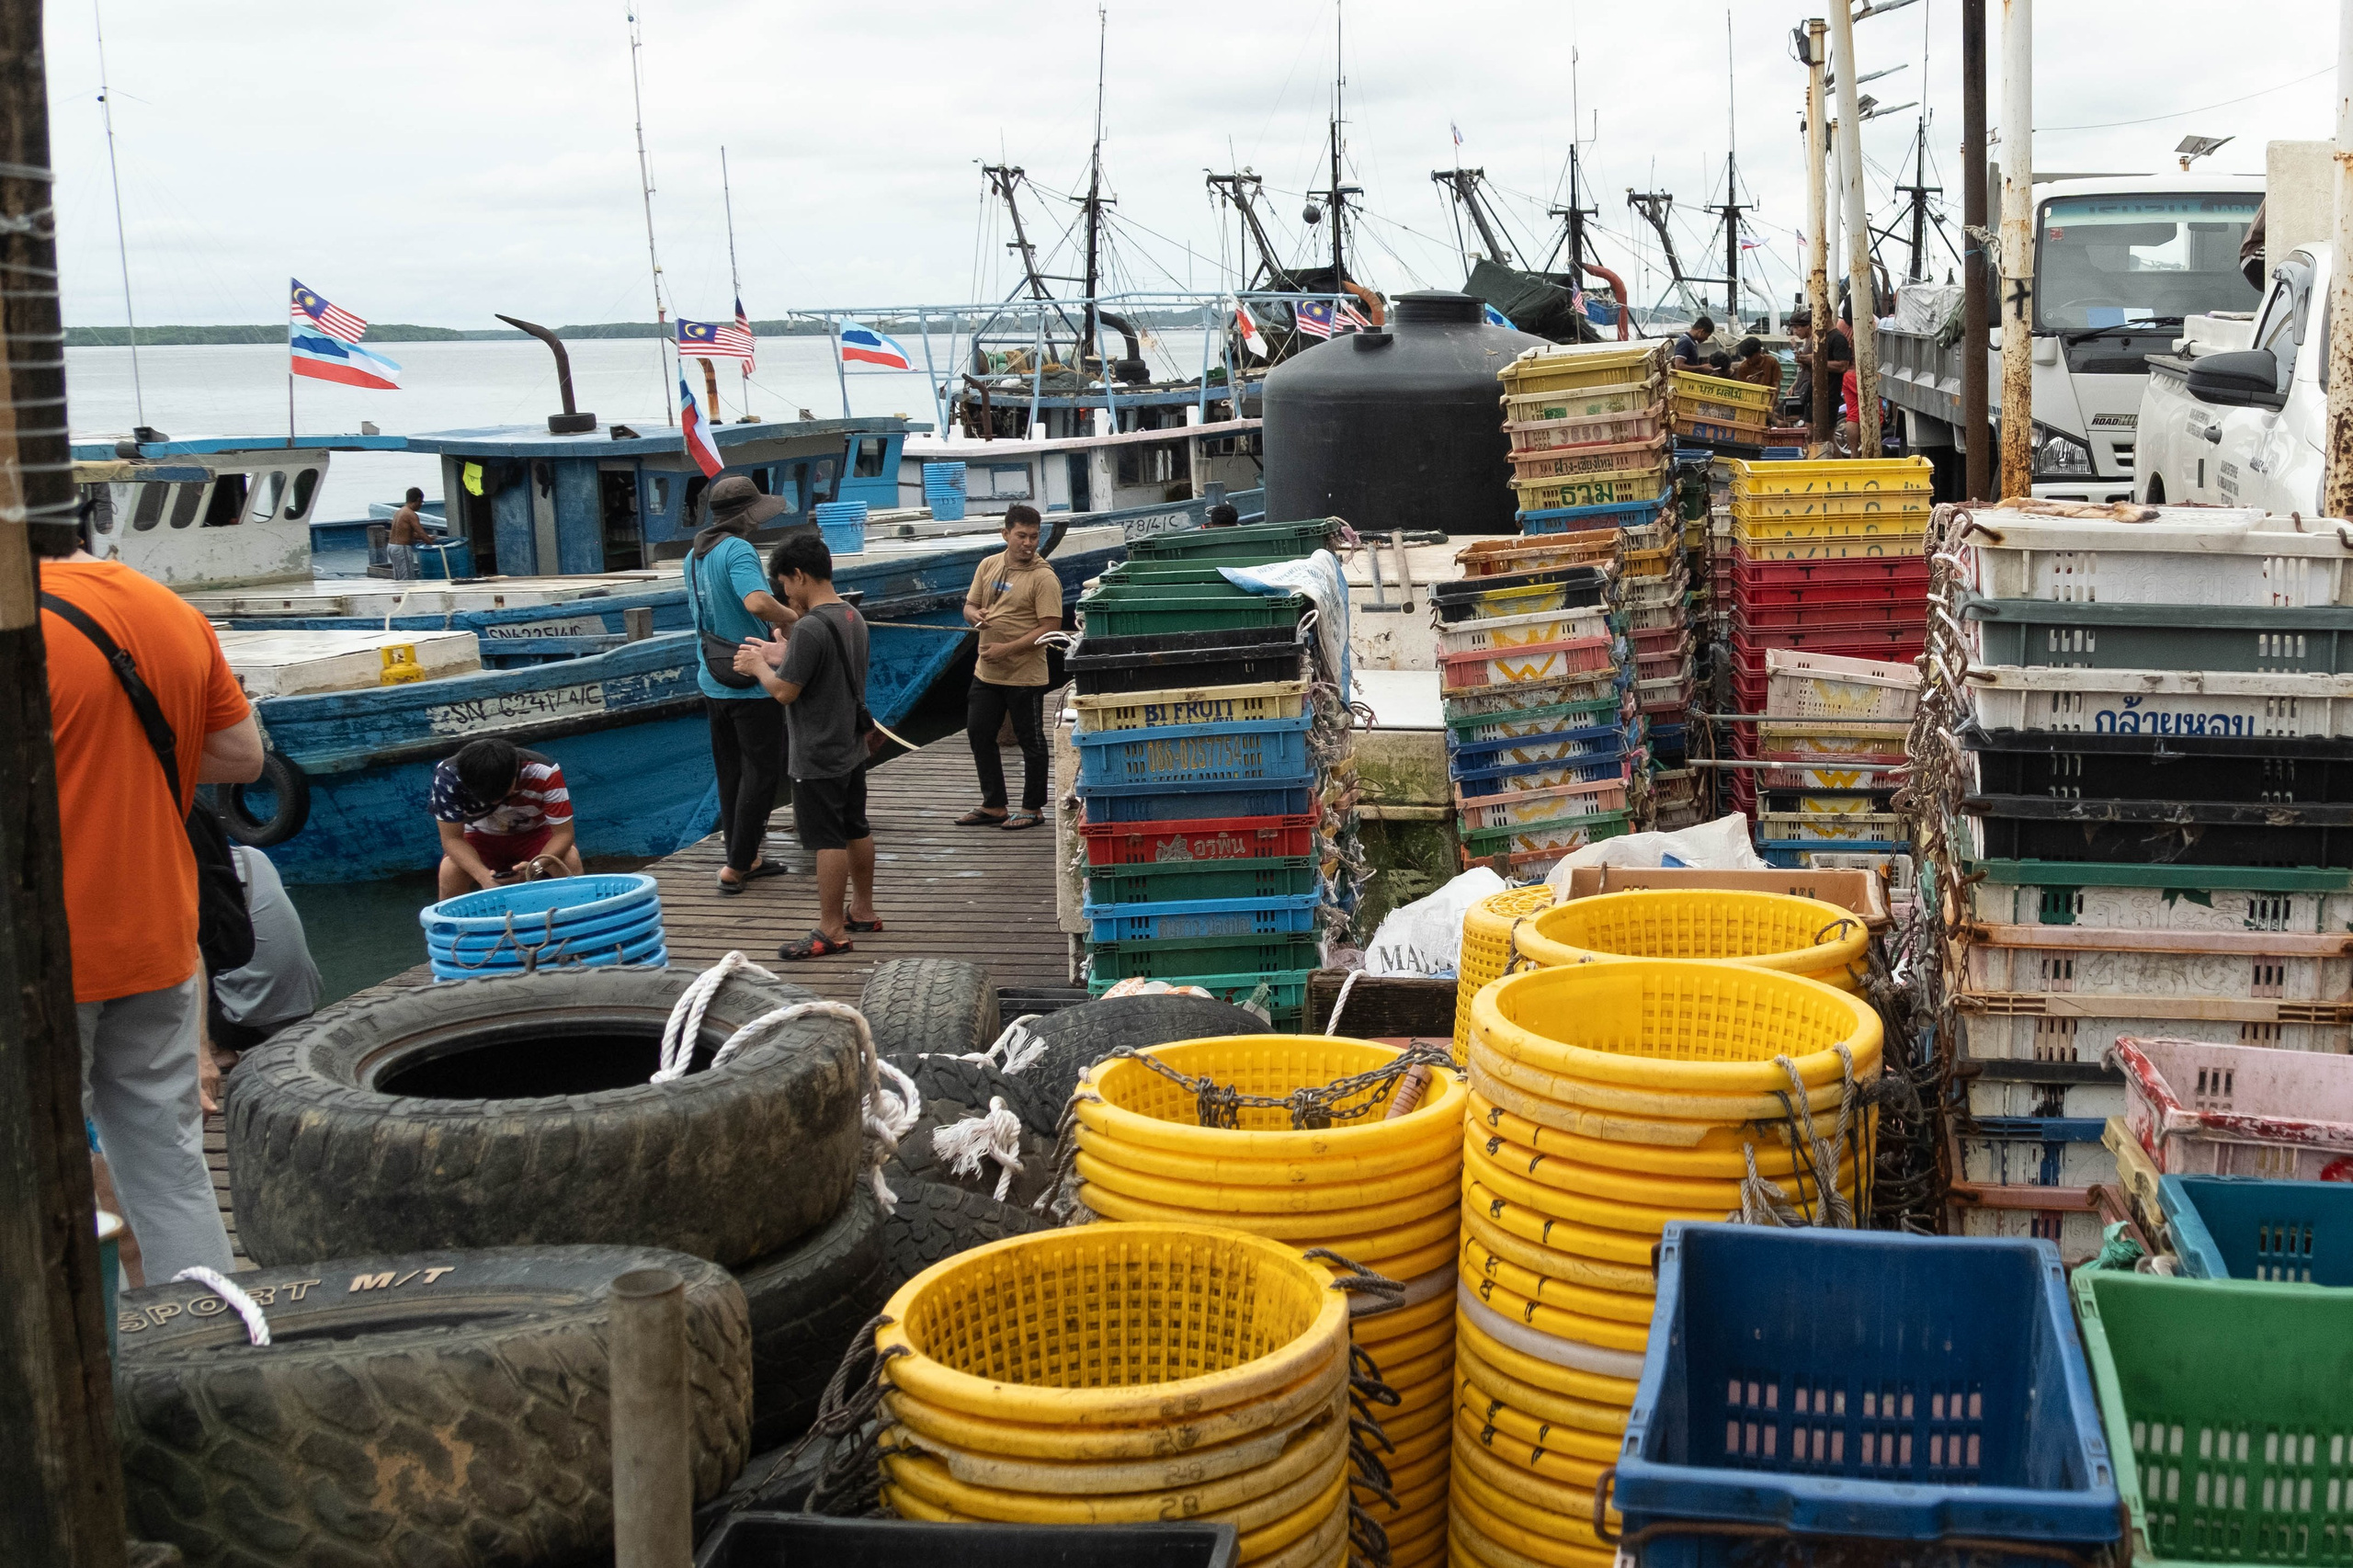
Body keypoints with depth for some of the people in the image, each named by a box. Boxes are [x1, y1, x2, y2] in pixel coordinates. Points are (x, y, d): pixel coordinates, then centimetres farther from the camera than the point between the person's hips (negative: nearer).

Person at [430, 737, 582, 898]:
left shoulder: (545, 773, -31)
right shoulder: (448, 774, -29)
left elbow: (563, 833, -25)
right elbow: (452, 838, -23)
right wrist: (483, 876, -40)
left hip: (534, 834, 0)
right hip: (481, 838, 0)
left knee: (570, 859, -30)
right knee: (450, 870, -30)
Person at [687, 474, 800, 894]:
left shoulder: (695, 554, 11)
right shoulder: (738, 551, -18)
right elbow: (757, 602, -35)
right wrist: (796, 620, -20)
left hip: (713, 682, 9)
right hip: (752, 685, -9)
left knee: (731, 773, 15)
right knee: (762, 772, 1)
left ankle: (743, 858, 24)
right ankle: (737, 866, 2)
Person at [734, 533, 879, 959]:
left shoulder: (810, 628, -23)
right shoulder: (852, 618, 6)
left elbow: (784, 691, -21)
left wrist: (758, 667, -3)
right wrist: (780, 656, 13)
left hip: (818, 758, -9)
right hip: (851, 747, 9)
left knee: (827, 841, -3)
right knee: (856, 830, 19)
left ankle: (831, 931, 3)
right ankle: (863, 911, 31)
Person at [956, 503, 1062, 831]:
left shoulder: (1043, 578, -14)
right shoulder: (989, 565, 6)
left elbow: (1051, 628, -18)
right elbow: (970, 605, 17)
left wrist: (1007, 648, -22)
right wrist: (975, 614, -9)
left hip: (1025, 675, -7)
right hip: (987, 672, 7)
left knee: (1031, 742, 5)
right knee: (979, 733, 12)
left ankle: (1032, 809, 17)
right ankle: (993, 807, 24)